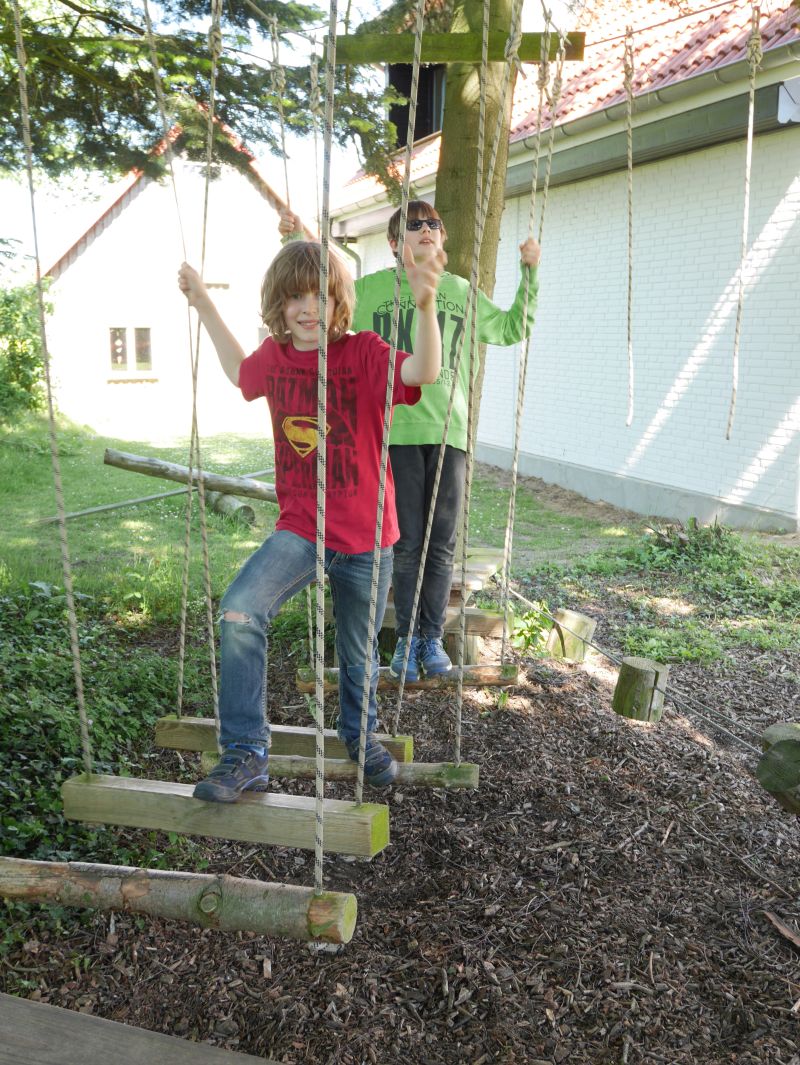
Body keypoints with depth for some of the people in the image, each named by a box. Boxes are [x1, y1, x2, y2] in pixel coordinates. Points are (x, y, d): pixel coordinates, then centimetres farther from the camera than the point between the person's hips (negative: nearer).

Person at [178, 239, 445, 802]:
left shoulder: (364, 352, -13)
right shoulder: (275, 355, 1)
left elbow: (423, 372, -34)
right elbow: (240, 372, 25)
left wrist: (426, 304, -51)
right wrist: (204, 303, 23)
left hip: (365, 537, -2)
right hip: (299, 528, 2)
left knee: (358, 652, 16)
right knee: (239, 612, -23)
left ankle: (359, 733, 47)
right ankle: (246, 751, -8)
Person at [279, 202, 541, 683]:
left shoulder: (462, 292, 14)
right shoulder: (372, 288, 9)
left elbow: (515, 327, 26)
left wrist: (530, 272, 17)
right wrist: (297, 242, 8)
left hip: (449, 430, 2)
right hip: (395, 430, -1)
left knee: (442, 545, 5)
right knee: (406, 544, 3)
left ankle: (432, 638, 18)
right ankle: (408, 638, 16)